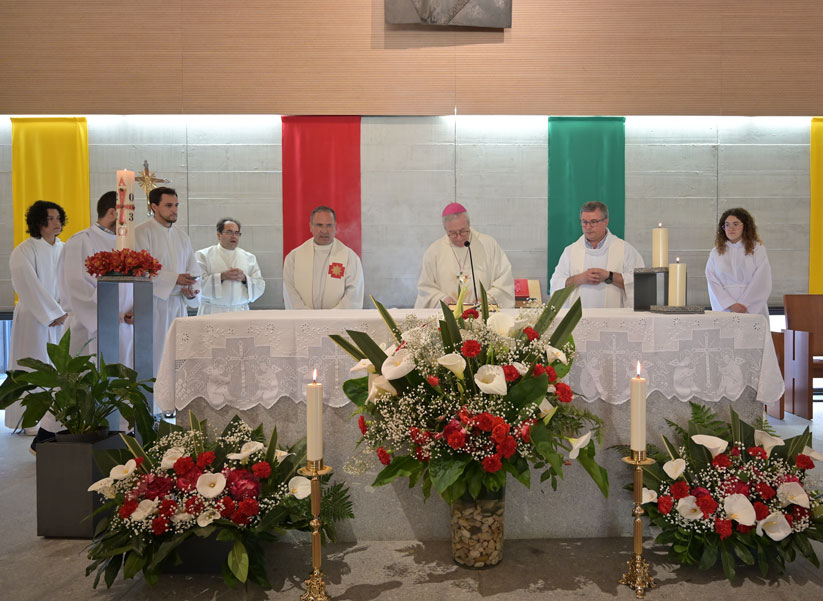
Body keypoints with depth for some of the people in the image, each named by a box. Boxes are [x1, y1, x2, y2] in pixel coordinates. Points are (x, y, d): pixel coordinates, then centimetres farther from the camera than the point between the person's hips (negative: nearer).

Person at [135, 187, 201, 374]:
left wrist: (191, 292, -4)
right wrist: (175, 278, -18)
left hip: (178, 304, 6)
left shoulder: (181, 235, 17)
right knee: (153, 357, -7)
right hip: (153, 304, -6)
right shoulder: (142, 232, -3)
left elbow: (192, 271, 15)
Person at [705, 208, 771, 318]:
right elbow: (713, 283, 3)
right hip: (724, 310, 1)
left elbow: (762, 283, -1)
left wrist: (743, 306, -10)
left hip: (753, 310, -1)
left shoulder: (757, 249, 6)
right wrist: (731, 304, -10)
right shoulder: (715, 253, 11)